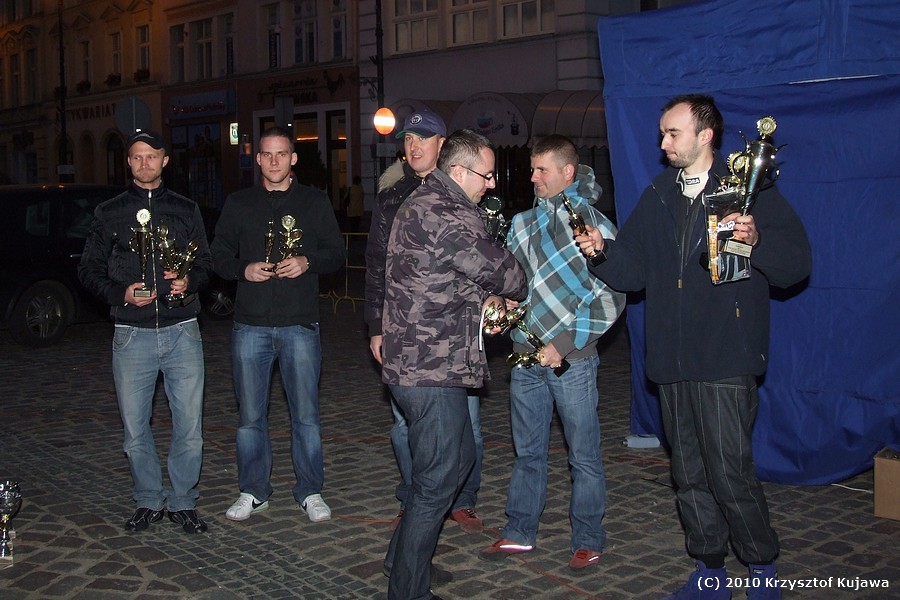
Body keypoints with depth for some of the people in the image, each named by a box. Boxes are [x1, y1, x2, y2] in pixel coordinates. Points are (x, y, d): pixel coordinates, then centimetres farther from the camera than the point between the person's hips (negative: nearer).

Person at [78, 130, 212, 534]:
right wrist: (121, 293, -9)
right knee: (134, 427, 5)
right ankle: (149, 501, 22)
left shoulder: (186, 210, 12)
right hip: (132, 335, 0)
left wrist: (190, 282, -9)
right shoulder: (109, 213, 9)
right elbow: (89, 270, 9)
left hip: (182, 331, 0)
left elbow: (205, 262, 14)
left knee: (190, 423, 1)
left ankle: (182, 501, 17)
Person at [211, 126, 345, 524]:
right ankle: (253, 492, 20)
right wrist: (244, 270, -9)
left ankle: (310, 492, 16)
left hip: (300, 324, -1)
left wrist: (307, 262, -12)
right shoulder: (238, 204, 12)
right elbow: (219, 255, 11)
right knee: (250, 414, 7)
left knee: (306, 413, 3)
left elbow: (336, 254, 7)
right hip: (250, 325, 2)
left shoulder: (314, 202, 8)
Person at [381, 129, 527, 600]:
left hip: (415, 361, 11)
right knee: (437, 482, -1)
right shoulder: (442, 212, -19)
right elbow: (500, 270, -15)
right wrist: (519, 290, 7)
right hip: (433, 370, -11)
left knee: (459, 457, 23)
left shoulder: (421, 204, 16)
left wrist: (482, 299, 9)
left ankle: (404, 559, 35)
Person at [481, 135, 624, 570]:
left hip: (572, 359, -5)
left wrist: (564, 343, -15)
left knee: (583, 454, 5)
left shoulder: (595, 225, -7)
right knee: (527, 450, 15)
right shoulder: (523, 223, 10)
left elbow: (611, 298, -11)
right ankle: (519, 533, 27)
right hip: (526, 355, 5)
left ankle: (588, 541, 19)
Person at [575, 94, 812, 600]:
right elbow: (632, 272, 15)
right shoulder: (659, 197, 16)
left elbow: (797, 263, -6)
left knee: (730, 470, -8)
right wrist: (602, 250, -4)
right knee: (690, 474, 12)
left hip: (727, 358, -6)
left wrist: (757, 241, -24)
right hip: (673, 359, 6)